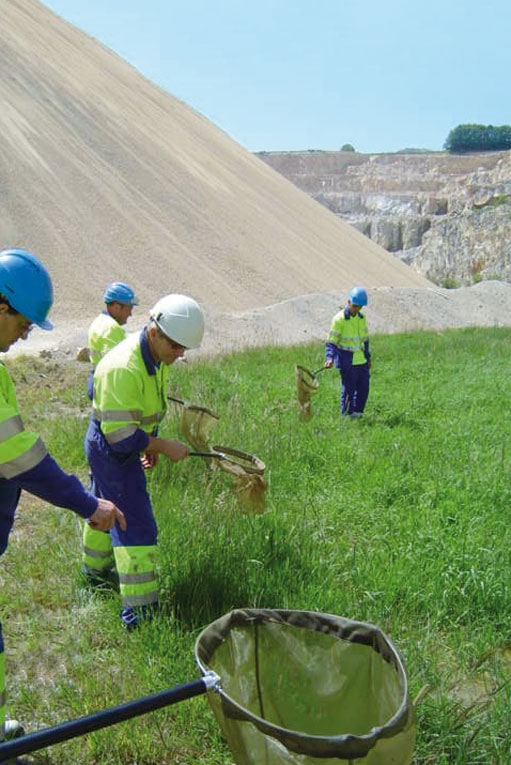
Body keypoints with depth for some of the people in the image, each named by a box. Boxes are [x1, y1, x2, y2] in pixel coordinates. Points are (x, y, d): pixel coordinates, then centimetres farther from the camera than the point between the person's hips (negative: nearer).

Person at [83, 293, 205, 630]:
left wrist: (151, 445, 7)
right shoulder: (123, 369, -33)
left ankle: (96, 570, 49)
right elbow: (120, 435, -30)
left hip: (113, 446, 9)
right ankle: (139, 612, 0)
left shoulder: (157, 356, -2)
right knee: (135, 524, -7)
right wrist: (164, 446, -22)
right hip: (112, 450, -9)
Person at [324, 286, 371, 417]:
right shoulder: (339, 319, -12)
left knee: (364, 388, 9)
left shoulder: (362, 318, 8)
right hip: (347, 362, -6)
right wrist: (330, 358, -25)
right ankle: (346, 415, 11)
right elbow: (331, 341, -12)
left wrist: (368, 357, 23)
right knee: (348, 389, -3)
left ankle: (357, 412, 23)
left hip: (361, 361, 6)